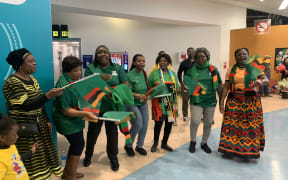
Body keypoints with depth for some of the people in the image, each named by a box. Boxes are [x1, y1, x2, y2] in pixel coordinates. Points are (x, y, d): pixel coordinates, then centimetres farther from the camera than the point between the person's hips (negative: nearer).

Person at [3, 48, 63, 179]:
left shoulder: (32, 79, 8)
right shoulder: (12, 83, -16)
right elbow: (27, 105, -26)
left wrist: (47, 121, 14)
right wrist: (49, 95, -36)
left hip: (39, 125, 7)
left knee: (42, 155, 13)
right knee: (30, 161, 1)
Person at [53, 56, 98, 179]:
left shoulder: (74, 80, 3)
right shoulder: (63, 86, -25)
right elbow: (66, 110, -24)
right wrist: (85, 113, -31)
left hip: (74, 121, 9)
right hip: (68, 122, -9)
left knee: (75, 145, 17)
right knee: (79, 145, -1)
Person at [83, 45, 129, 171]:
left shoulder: (117, 68, 5)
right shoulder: (90, 68, 3)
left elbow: (126, 84, -1)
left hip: (113, 107, 1)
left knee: (112, 132, 9)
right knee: (93, 132, 13)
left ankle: (113, 158, 28)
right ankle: (88, 155, 37)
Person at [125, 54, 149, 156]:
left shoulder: (144, 73, 4)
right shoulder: (130, 75, -17)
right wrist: (138, 95, -30)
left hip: (143, 103, 7)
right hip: (132, 104, -6)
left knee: (144, 125, 8)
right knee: (137, 125, -10)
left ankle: (139, 146, 29)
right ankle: (128, 145, 15)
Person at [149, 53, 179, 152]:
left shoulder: (173, 73, 13)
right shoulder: (154, 73, 1)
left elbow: (177, 87, 18)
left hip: (171, 102, 4)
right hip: (159, 102, -4)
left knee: (169, 123, 8)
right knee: (158, 122, -3)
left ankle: (164, 143, 28)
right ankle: (155, 143, 21)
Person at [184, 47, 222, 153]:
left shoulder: (213, 69, 3)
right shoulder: (191, 70, 0)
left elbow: (219, 85, 8)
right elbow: (186, 84, 6)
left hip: (210, 101, 2)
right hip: (196, 101, -2)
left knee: (208, 123, 11)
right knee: (195, 121, -14)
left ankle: (204, 143, 33)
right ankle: (193, 141, 13)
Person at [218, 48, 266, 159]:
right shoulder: (231, 70, 8)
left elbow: (265, 79, -3)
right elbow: (226, 87, 5)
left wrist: (260, 81, -27)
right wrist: (221, 102, -1)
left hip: (250, 101, -1)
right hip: (234, 100, 1)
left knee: (249, 125, 1)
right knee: (231, 124, 1)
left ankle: (246, 151, 15)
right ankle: (229, 149, 15)